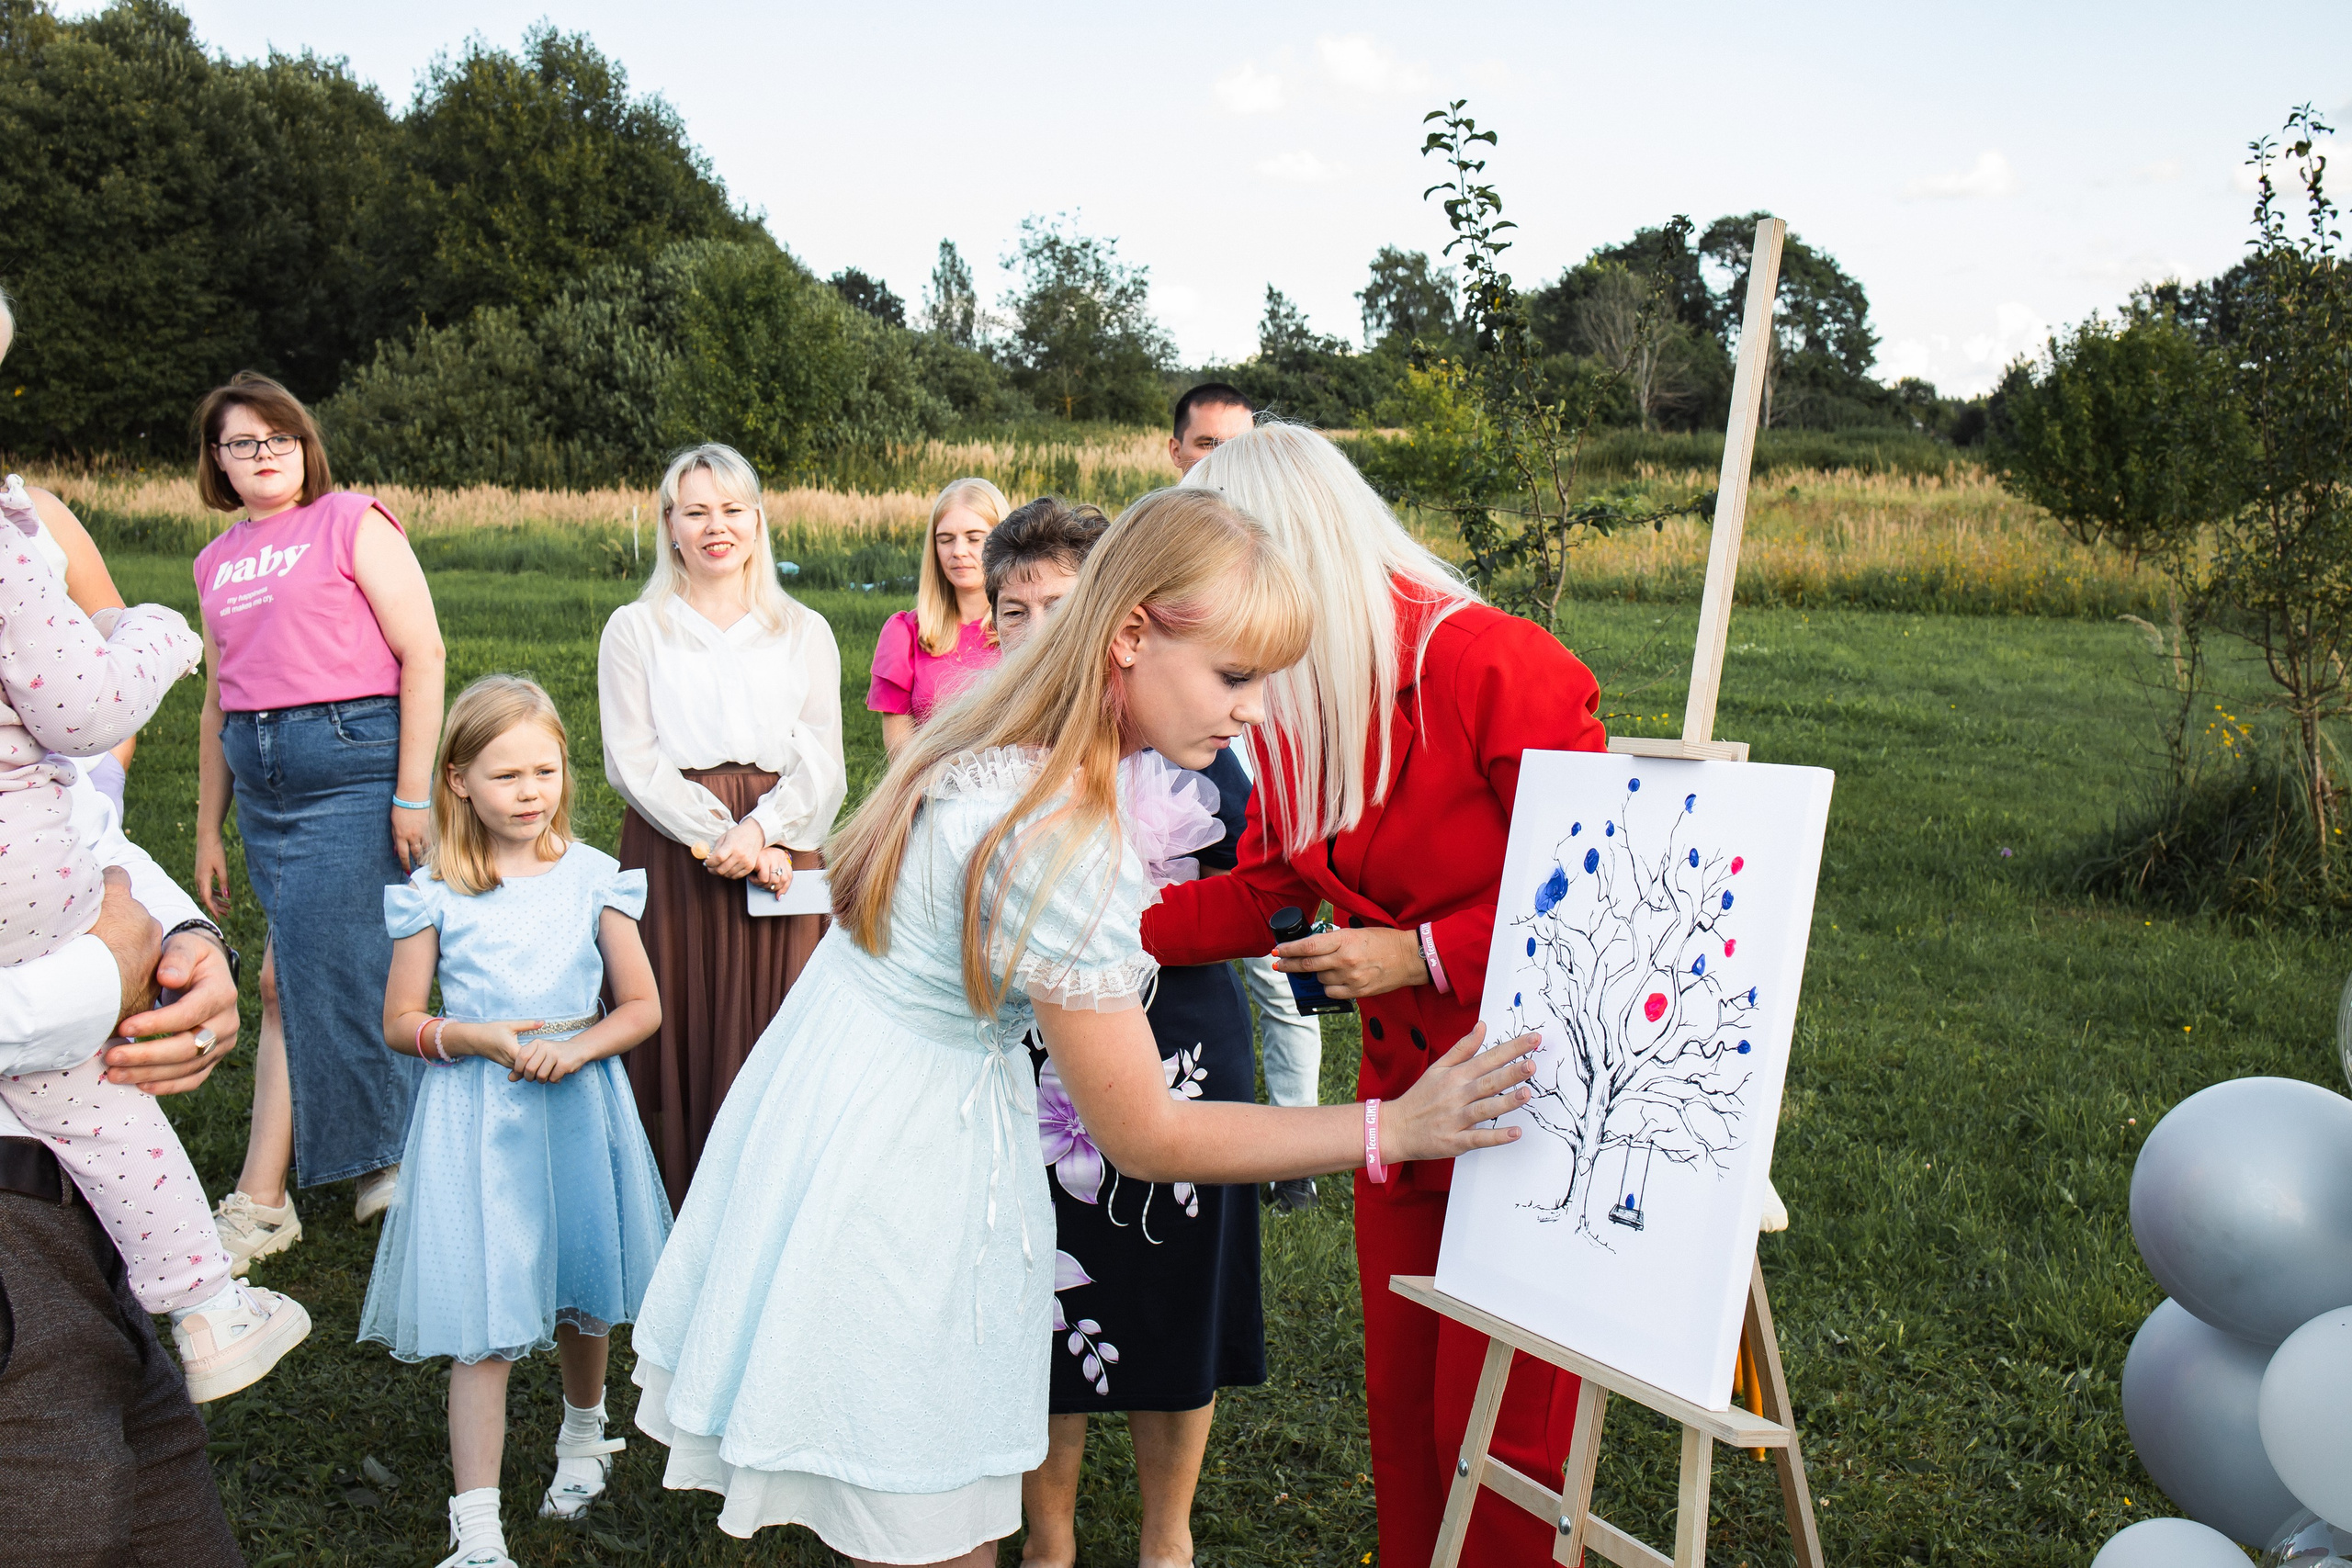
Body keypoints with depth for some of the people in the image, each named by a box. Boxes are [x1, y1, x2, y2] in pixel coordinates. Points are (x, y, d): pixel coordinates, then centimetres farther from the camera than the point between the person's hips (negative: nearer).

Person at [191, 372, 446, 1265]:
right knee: (308, 972, 6)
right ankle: (399, 1151, 23)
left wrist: (413, 792, -14)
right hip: (263, 780, 6)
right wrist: (208, 831, 20)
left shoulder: (352, 522, -2)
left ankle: (259, 1204, 1)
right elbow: (217, 701, 21)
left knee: (297, 977, -7)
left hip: (354, 759, -6)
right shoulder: (216, 562, 17)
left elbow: (423, 655, -8)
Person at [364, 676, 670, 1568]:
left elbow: (642, 1006, 3)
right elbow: (400, 1023, 2)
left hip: (577, 1109, 2)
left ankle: (584, 1433, 46)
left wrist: (575, 1050, -15)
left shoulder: (592, 878, -2)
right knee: (483, 1327, -5)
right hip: (476, 1121, -2)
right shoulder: (434, 894, -4)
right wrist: (478, 1039, -16)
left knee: (581, 1297, 18)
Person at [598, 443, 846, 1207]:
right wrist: (720, 838, -13)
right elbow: (633, 761, -1)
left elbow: (821, 760, 3)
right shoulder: (634, 629, 9)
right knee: (680, 1029, -1)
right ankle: (680, 1222, 9)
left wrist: (761, 828, -15)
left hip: (781, 851, 1)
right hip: (671, 852, -1)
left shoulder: (804, 631, 12)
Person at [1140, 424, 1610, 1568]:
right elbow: (1264, 891, 9)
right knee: (1399, 1405, 17)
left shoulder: (1494, 667, -21)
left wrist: (1422, 954, -20)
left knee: (1498, 1429, 3)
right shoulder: (1294, 708, 2)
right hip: (1404, 1083, 7)